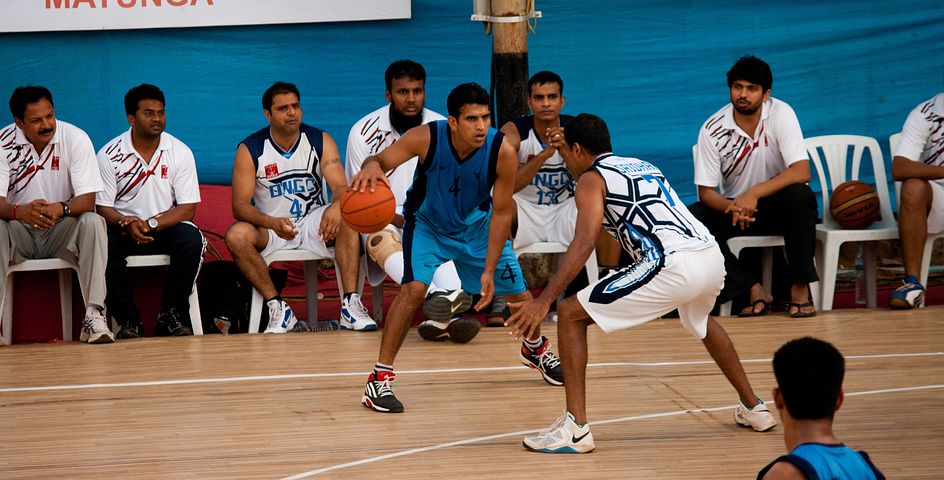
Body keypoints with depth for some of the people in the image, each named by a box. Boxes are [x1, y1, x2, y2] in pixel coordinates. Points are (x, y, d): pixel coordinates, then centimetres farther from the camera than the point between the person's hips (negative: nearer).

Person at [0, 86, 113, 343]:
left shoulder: (76, 138, -12)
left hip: (63, 231, 0)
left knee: (93, 222, -29)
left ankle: (94, 315, -33)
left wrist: (60, 208, -40)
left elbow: (88, 200, -17)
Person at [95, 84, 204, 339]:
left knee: (192, 239, -31)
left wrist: (151, 225, -20)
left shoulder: (180, 153, -2)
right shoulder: (110, 155, -4)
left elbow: (187, 208, -5)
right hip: (124, 228, -1)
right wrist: (127, 224, -26)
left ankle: (172, 316, -14)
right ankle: (129, 320, -20)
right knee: (103, 244, -33)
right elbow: (103, 207, -4)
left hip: (167, 226, 1)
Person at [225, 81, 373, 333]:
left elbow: (342, 187, -13)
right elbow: (240, 206, -14)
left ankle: (351, 304, -34)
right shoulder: (249, 149, -8)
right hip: (269, 228, -1)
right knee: (236, 235, -31)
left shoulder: (320, 141, -4)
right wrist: (272, 223, -34)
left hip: (312, 223, 1)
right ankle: (278, 309, -28)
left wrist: (336, 207, -39)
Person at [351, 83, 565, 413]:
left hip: (476, 225, 3)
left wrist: (490, 270, -21)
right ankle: (380, 379, -20)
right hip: (428, 224, -2)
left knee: (518, 291, 10)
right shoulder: (426, 138, -32)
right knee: (414, 287, -26)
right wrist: (372, 166, -67)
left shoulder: (502, 152, -28)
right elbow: (383, 159, -41)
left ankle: (535, 349, 45)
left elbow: (501, 213, -19)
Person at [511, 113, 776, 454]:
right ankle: (753, 408, 46)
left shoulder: (591, 178, 8)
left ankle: (575, 428, -7)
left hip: (672, 266, -8)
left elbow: (585, 241, -9)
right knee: (701, 321, 42)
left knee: (570, 314, 1)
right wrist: (571, 151, 63)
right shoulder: (642, 166, 30)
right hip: (712, 256, 8)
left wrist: (544, 301, -12)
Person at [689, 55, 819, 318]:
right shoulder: (713, 129, -11)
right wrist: (732, 208, -32)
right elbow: (706, 191, -9)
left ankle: (800, 288, -26)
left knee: (800, 196, -36)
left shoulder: (780, 114, -15)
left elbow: (802, 171, -25)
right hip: (734, 205, 2)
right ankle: (753, 289, -26)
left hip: (776, 203, -2)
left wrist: (754, 193, -36)